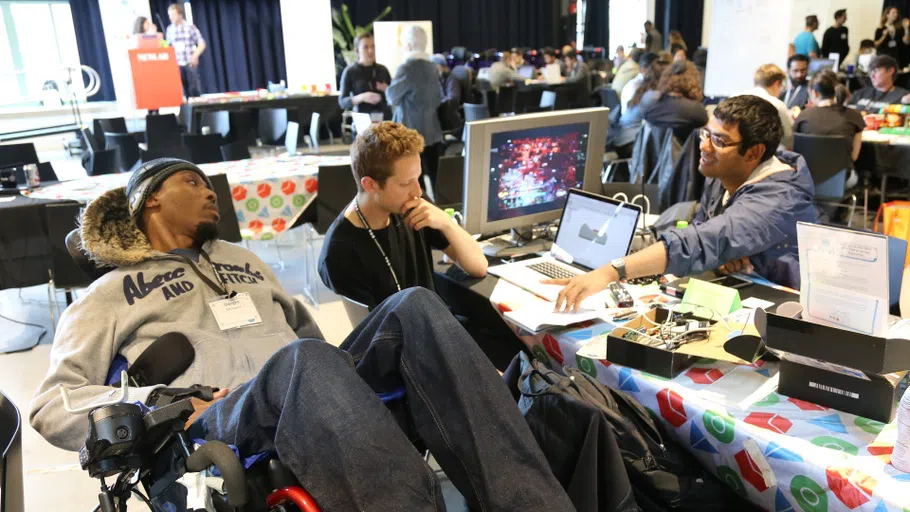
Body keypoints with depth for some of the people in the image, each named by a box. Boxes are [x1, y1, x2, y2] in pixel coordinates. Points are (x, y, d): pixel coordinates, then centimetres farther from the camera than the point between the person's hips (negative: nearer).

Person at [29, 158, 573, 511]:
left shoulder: (242, 259, 32)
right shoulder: (112, 293, 17)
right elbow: (52, 406, 8)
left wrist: (346, 364, 6)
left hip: (313, 394, 5)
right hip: (222, 420, -4)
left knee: (413, 306, -24)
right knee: (304, 359, -39)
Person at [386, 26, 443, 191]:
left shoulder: (406, 69, -13)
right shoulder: (432, 67, 8)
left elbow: (393, 97, -2)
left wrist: (387, 89, 16)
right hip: (433, 132, 7)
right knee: (434, 179, 8)